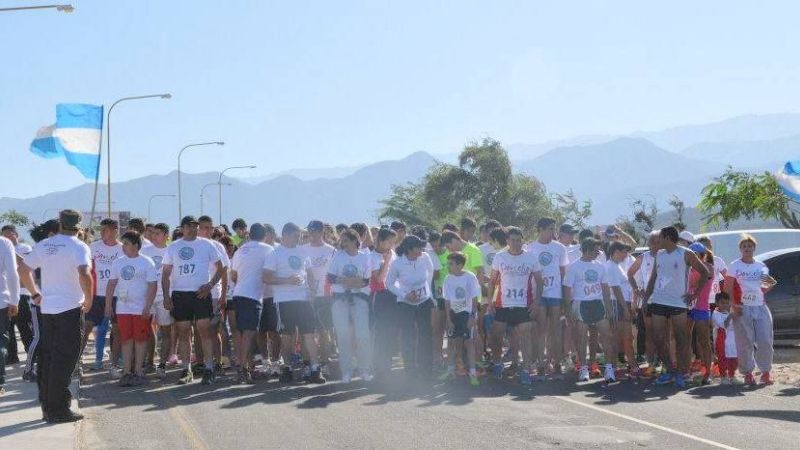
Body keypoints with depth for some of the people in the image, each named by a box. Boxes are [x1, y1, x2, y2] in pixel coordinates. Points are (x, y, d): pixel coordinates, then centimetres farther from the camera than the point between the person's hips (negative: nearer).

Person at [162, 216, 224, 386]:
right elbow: (166, 274, 8)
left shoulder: (206, 245, 5)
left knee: (205, 330, -7)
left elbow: (220, 268, 8)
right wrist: (166, 297, -2)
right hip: (179, 294, 2)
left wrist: (210, 285, -7)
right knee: (183, 332, 4)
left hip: (201, 293, -2)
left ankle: (209, 369, -5)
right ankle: (186, 370, 11)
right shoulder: (173, 248, 8)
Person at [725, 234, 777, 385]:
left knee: (765, 341, -3)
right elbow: (728, 288, -3)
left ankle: (765, 372, 9)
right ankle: (748, 372, 8)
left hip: (760, 307, 3)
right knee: (745, 342, -2)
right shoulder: (735, 266, 1)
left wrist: (772, 284, -2)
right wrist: (734, 305, -12)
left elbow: (764, 290, 18)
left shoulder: (761, 266, 12)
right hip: (742, 308, -3)